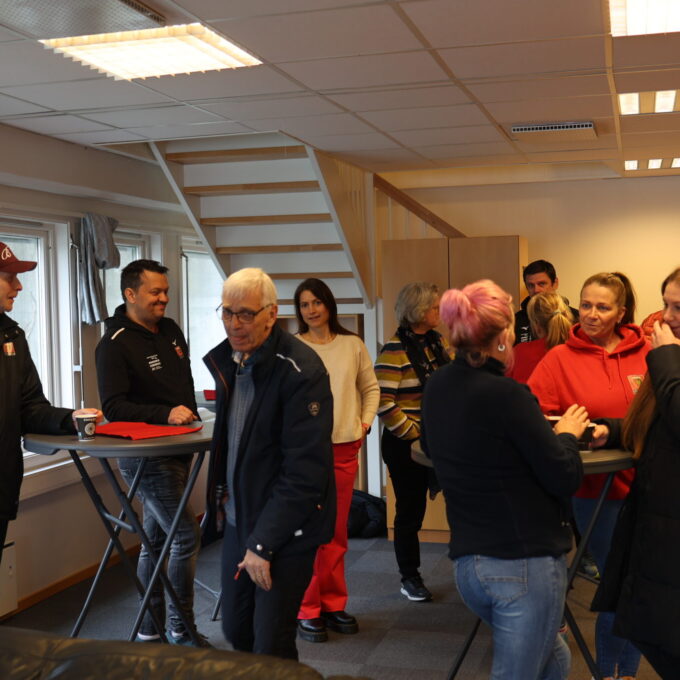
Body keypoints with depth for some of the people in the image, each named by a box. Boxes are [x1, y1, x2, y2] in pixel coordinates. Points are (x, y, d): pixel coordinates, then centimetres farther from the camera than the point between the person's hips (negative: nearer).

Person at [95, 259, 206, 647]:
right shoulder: (115, 345, -13)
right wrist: (165, 414, -28)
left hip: (177, 452, 8)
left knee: (157, 539, 13)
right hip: (147, 459, -8)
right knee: (187, 537, -8)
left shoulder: (171, 331, 11)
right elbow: (113, 406, -20)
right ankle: (182, 630, 7)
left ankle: (150, 630, 22)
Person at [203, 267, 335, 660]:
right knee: (236, 631, 15)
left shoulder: (300, 371, -20)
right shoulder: (227, 360, 5)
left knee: (271, 645, -1)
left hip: (284, 528, -7)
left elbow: (305, 471, -22)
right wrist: (221, 493, 11)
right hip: (238, 520, 7)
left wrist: (264, 541, -21)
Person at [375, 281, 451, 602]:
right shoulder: (395, 351, -14)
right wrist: (416, 435, -16)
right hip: (406, 444, -6)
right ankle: (409, 578, 21)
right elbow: (384, 403, -18)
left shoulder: (438, 342, 8)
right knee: (410, 511, 6)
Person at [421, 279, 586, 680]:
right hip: (526, 564, -7)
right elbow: (565, 479, -15)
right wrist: (566, 434, 5)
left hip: (467, 563, 7)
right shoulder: (505, 394, -19)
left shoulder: (437, 389, 2)